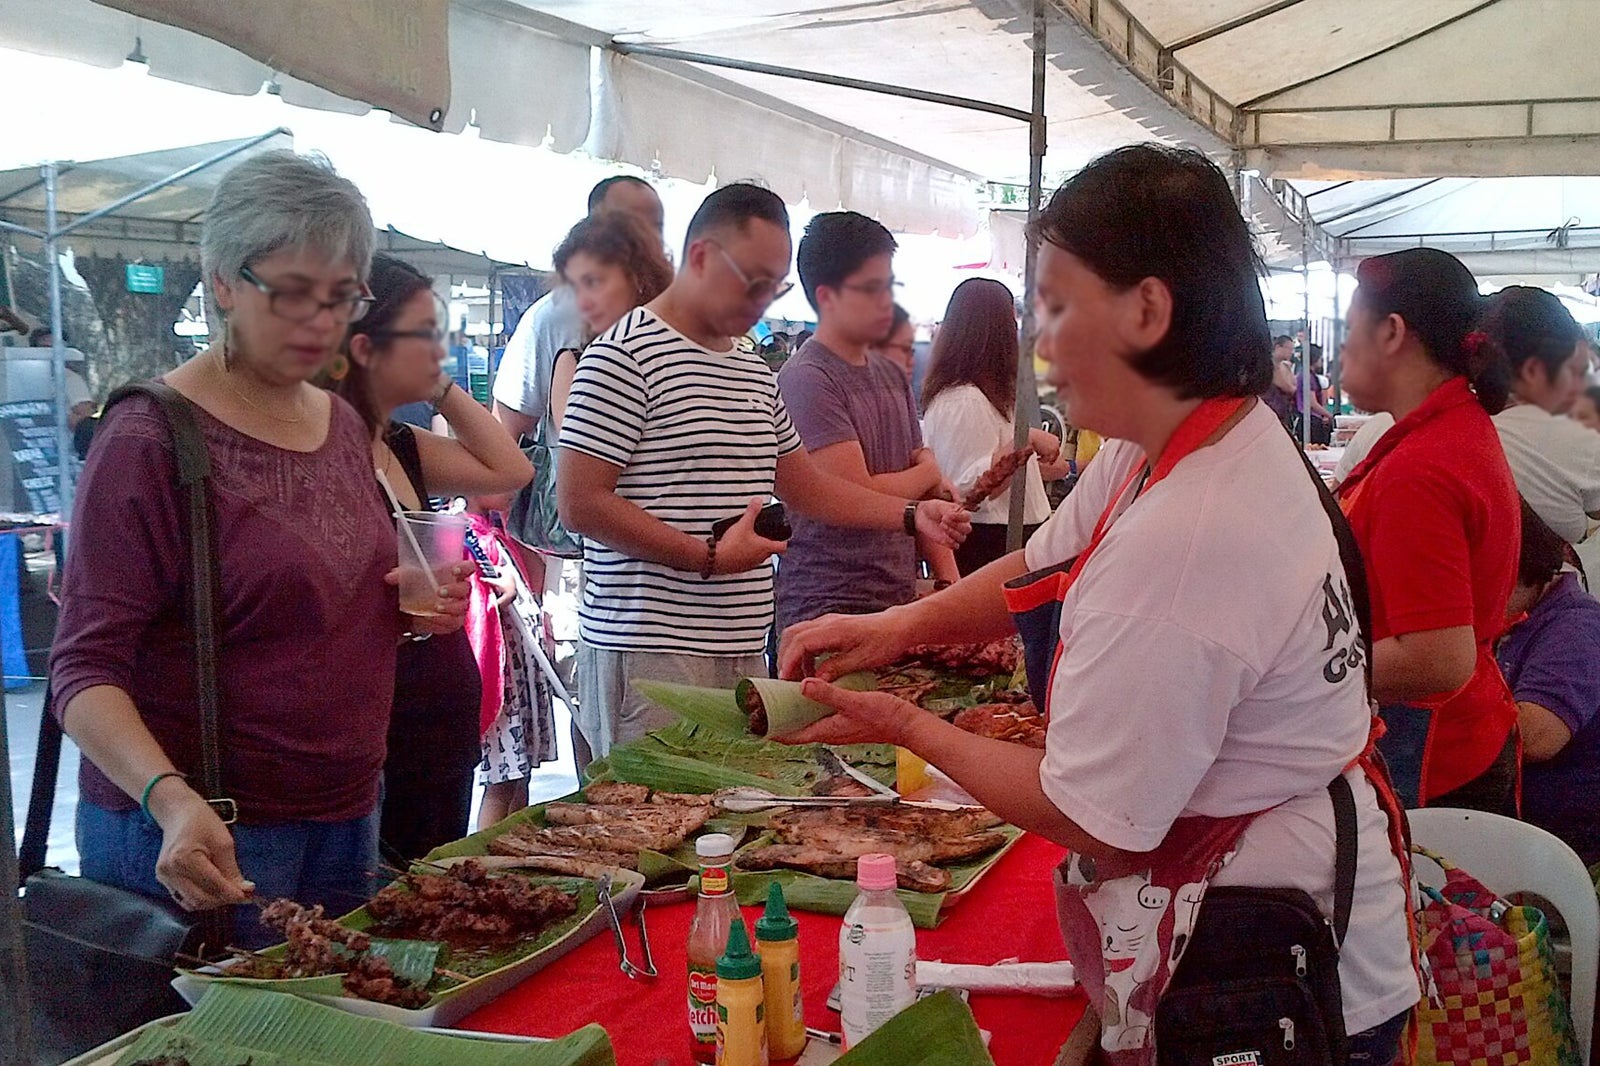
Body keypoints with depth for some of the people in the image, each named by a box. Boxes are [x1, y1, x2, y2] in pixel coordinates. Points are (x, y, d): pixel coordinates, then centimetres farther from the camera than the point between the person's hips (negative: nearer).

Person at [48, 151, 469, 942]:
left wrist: (416, 609, 0)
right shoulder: (151, 437, -14)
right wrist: (171, 799, -34)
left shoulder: (343, 424, 7)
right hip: (199, 837, -7)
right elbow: (86, 668, -17)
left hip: (347, 817, 7)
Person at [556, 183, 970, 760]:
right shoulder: (625, 355, -9)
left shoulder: (756, 373, 18)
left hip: (741, 646, 8)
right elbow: (580, 503, -15)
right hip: (651, 651, -8)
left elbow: (804, 485, 24)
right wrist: (708, 557, -17)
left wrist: (913, 514, 13)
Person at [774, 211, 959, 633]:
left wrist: (949, 579, 3)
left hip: (900, 602, 7)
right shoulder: (805, 379, -12)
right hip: (828, 609, -7)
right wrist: (929, 472, 1)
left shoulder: (893, 377, 13)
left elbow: (926, 497, 15)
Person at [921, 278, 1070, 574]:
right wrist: (1026, 439, -21)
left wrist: (1041, 471, 18)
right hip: (987, 547, -11)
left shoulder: (985, 395, 17)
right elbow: (974, 488, -25)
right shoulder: (961, 401, -17)